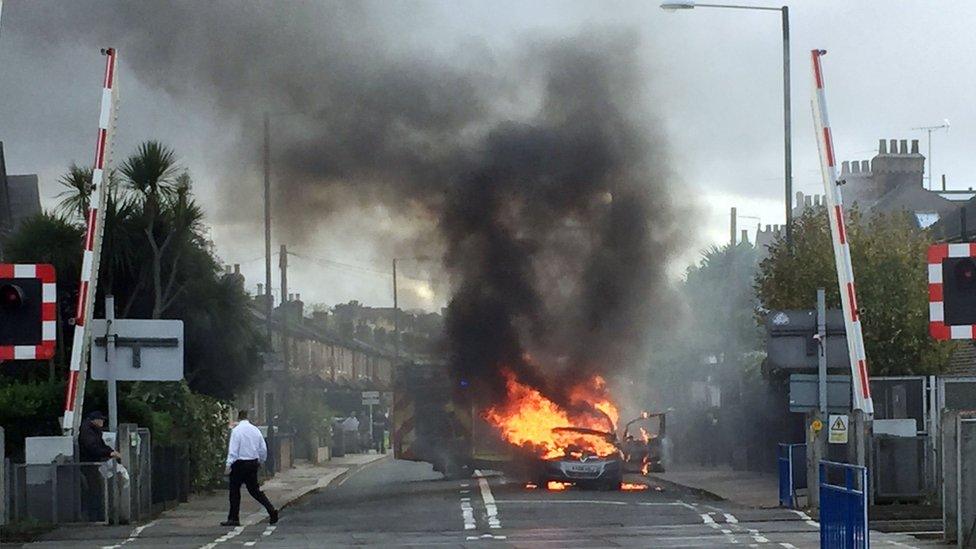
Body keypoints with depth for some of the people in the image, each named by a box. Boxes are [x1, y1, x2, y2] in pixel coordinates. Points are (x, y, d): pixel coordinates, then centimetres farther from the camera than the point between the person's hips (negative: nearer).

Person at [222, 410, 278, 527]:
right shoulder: (255, 430, 6)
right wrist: (260, 462, 25)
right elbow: (263, 448, 10)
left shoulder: (236, 430, -11)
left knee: (235, 490, 4)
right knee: (254, 489, 13)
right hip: (253, 463, 6)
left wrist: (228, 465, -15)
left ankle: (233, 518, 6)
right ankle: (271, 510, 0)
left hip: (240, 464, -6)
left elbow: (233, 450, -16)